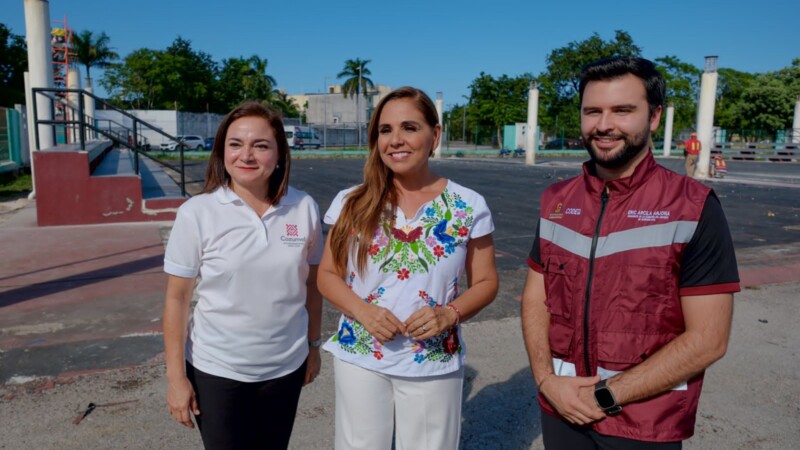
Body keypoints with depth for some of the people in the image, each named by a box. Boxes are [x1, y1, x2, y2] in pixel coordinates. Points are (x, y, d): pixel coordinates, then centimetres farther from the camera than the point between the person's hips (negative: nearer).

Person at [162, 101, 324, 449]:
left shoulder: (304, 208, -7)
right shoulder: (196, 213, -13)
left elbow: (311, 283, 3)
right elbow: (176, 298, -8)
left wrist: (313, 345, 9)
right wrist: (176, 377, -7)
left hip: (286, 367, 2)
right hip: (216, 370, -2)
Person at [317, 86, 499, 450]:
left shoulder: (468, 207, -7)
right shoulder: (352, 203, -4)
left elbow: (485, 282, 0)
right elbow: (328, 274, 2)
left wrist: (450, 313, -19)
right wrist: (362, 310, -16)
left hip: (434, 364, -1)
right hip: (359, 358, 1)